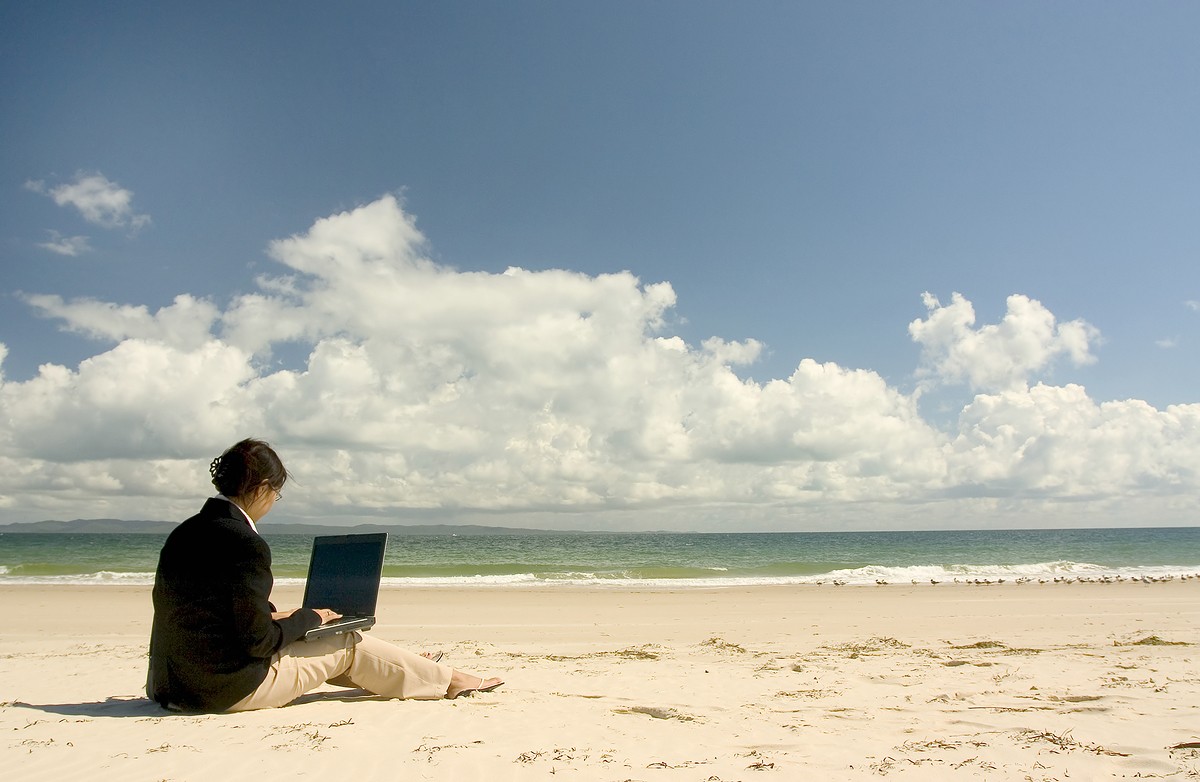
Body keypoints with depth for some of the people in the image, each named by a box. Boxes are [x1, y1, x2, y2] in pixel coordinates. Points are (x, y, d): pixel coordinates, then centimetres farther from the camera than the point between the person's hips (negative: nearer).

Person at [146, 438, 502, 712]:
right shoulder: (247, 544, -23)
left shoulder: (182, 534, 4)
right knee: (349, 643, 6)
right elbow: (258, 642, -21)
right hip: (234, 690, -9)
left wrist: (270, 614, 16)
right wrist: (308, 618, -4)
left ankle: (412, 670, 40)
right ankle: (449, 680, 22)